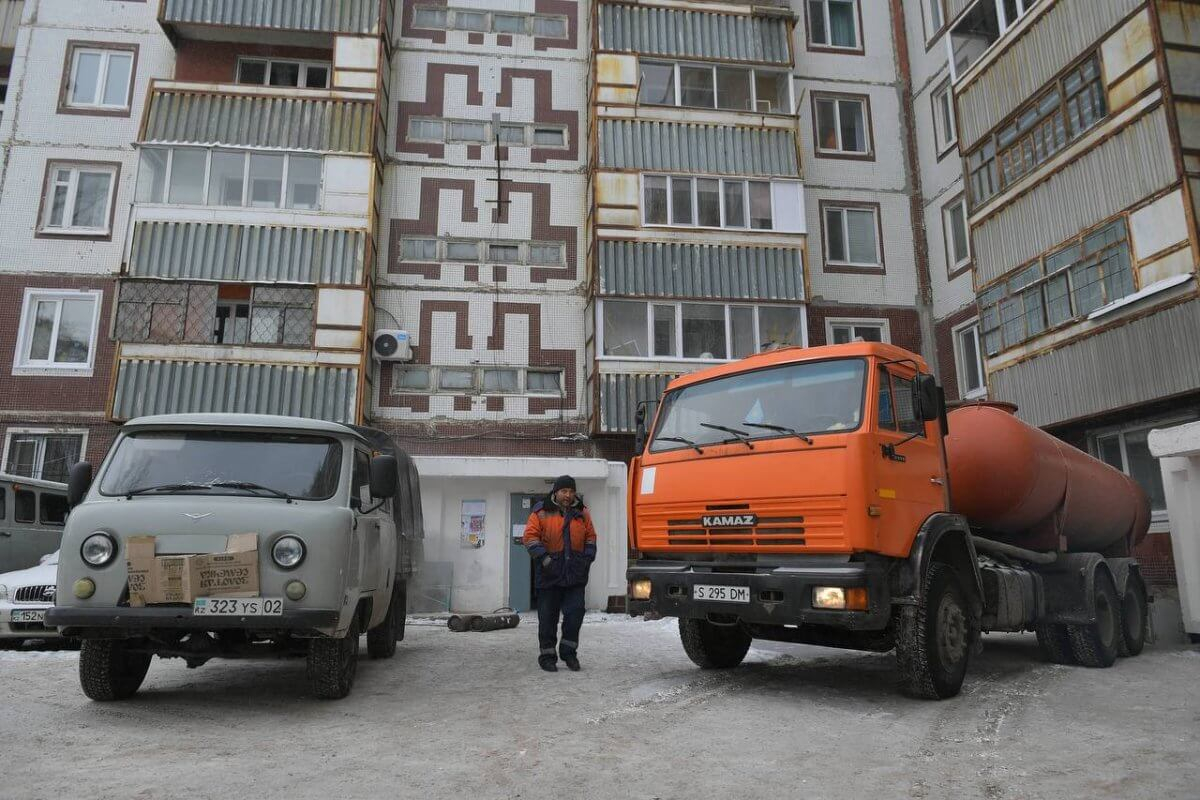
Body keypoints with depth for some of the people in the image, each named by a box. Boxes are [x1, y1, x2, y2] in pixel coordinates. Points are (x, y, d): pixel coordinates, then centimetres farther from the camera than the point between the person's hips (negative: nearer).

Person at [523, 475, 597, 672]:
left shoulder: (582, 513, 10)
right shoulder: (541, 512, -1)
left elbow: (590, 537, 15)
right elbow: (530, 537, -6)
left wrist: (588, 557, 2)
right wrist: (544, 558, -16)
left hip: (575, 574, 3)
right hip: (549, 574, -3)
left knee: (575, 612, 0)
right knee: (548, 617, 3)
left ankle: (569, 651, 16)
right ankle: (547, 655, 15)